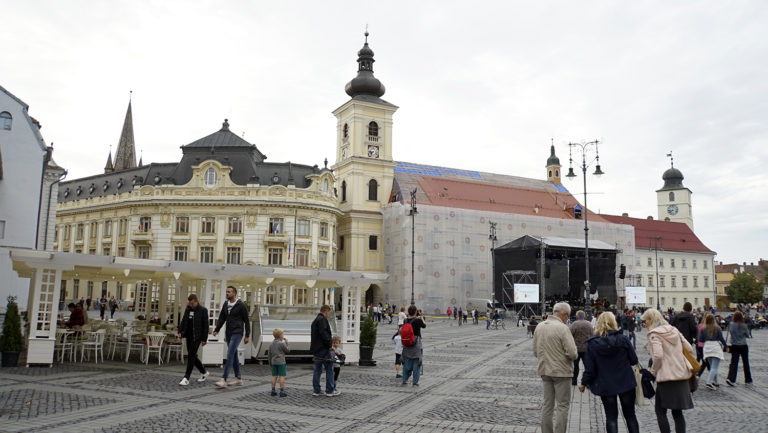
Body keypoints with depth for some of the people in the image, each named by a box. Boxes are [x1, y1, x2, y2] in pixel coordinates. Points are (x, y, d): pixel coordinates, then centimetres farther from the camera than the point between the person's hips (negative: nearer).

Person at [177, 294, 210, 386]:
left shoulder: (203, 310, -8)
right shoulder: (188, 309, 9)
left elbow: (205, 325, -7)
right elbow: (183, 321, 16)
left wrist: (204, 339, -9)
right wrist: (180, 332, 1)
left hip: (197, 337, -7)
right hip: (189, 336, 7)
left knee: (191, 356, -11)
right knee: (192, 356, 12)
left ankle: (186, 378, -7)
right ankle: (204, 372, 29)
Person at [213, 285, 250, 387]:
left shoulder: (241, 305, -9)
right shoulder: (225, 304, 10)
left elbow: (246, 321, -7)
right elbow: (221, 318, 13)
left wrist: (247, 336, -8)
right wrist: (216, 330, 0)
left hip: (237, 333, -7)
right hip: (228, 333, 7)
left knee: (230, 355, -14)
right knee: (234, 356, 12)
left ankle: (223, 379, -16)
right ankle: (238, 378, 20)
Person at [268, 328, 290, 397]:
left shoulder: (271, 344, 9)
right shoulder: (282, 343, -12)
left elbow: (270, 354, 14)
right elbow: (288, 350, -3)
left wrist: (270, 363, 23)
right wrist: (286, 343, 4)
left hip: (274, 362, 7)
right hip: (281, 362, -7)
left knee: (274, 376, 11)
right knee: (282, 376, -3)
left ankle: (273, 391, 15)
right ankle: (282, 391, -3)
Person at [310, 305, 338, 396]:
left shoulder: (315, 320, 19)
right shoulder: (322, 319, -12)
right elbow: (324, 333, -22)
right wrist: (330, 345, -15)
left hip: (316, 349, 10)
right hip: (323, 349, -10)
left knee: (317, 370, 11)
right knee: (329, 369, -2)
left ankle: (316, 390, 14)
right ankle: (330, 391, 2)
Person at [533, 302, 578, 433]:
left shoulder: (539, 326, 4)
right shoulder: (562, 328, -17)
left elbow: (535, 352, 9)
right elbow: (572, 353, -20)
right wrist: (575, 355, 2)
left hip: (544, 371, 6)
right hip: (561, 372, -6)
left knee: (547, 405, 14)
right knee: (563, 406, 4)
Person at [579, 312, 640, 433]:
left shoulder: (592, 343, -10)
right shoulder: (623, 339, -10)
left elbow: (589, 368, -8)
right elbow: (634, 360, -3)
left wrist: (584, 383, 6)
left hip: (605, 386, -1)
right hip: (626, 383, 1)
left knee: (611, 417, 8)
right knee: (630, 415, 17)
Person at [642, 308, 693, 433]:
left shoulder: (654, 334, -10)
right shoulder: (674, 330, 12)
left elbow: (658, 356, -21)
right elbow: (689, 349, 13)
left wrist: (653, 371, -6)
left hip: (666, 376, -7)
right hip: (681, 375, 7)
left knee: (660, 411, 3)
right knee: (677, 412, 13)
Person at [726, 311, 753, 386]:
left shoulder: (731, 325, -9)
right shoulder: (744, 326, -10)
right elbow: (747, 334, 1)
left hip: (734, 346, 0)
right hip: (743, 346, 0)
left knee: (734, 363, -2)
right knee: (746, 363, 15)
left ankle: (731, 379, -18)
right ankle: (748, 380, 26)